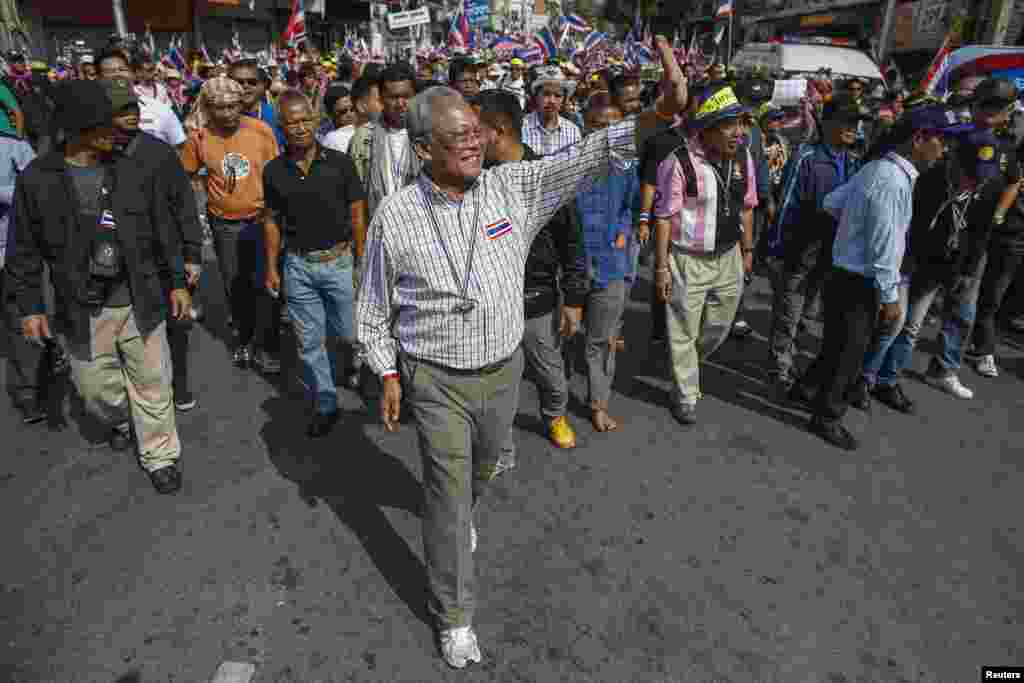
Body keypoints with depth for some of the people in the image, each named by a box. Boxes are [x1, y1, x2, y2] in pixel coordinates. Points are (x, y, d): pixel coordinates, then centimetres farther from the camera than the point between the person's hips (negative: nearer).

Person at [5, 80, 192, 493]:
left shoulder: (138, 169, -4)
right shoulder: (37, 178, -5)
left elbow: (163, 231, 3)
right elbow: (25, 249, 2)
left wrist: (177, 282, 3)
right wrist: (29, 304, -1)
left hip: (140, 301, 0)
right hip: (82, 310, 1)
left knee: (152, 383, 7)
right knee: (95, 388, 15)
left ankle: (160, 455, 25)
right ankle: (123, 420, 48)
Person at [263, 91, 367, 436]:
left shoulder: (340, 162, -7)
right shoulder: (274, 171, 0)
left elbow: (357, 215, -3)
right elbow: (271, 222, 8)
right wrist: (271, 268, 5)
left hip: (339, 261, -2)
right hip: (298, 265, 2)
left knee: (350, 333, 8)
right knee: (309, 342, 9)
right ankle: (325, 404, 24)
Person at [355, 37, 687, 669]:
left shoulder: (513, 185, -7)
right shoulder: (394, 216, -11)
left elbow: (585, 158, -15)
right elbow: (374, 308, 0)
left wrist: (662, 112, -28)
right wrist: (389, 375, -2)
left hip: (504, 370, 3)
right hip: (436, 380, -3)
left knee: (481, 470, 26)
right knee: (449, 494, 4)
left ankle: (462, 516, 61)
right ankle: (454, 616, 25)